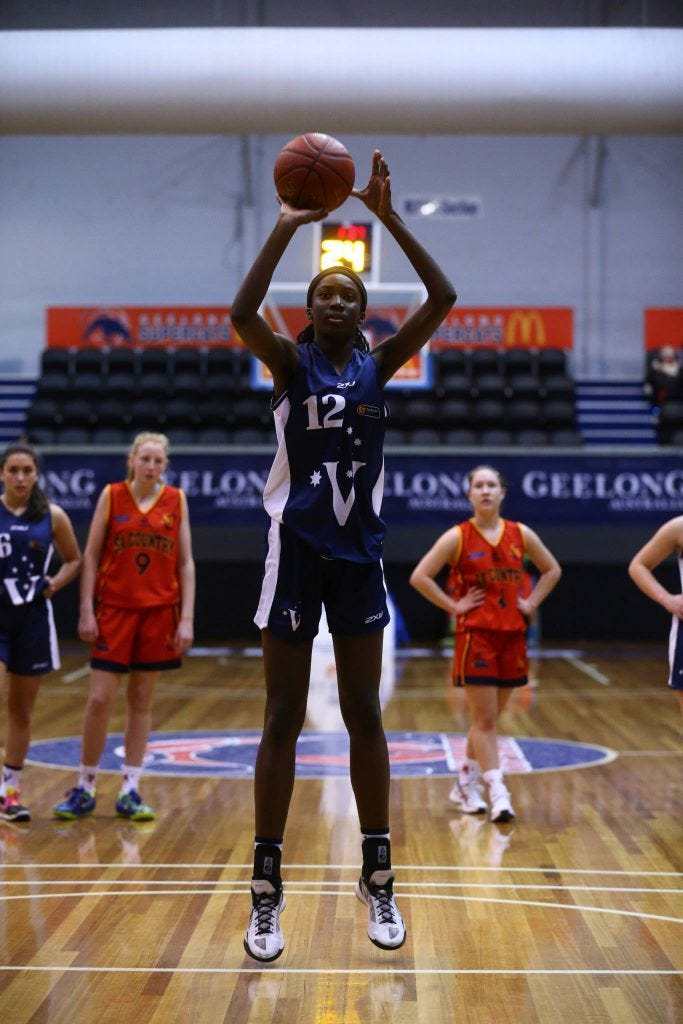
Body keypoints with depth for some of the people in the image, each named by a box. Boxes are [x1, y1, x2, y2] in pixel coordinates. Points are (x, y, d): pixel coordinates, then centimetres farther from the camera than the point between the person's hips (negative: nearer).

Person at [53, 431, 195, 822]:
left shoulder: (176, 500, 3)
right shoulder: (112, 496, 0)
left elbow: (186, 563, 4)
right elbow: (90, 556, 1)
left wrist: (186, 618, -3)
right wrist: (86, 611, -5)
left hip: (160, 611, 1)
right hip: (114, 608, -1)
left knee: (142, 701, 6)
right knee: (100, 700, -4)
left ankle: (130, 791, 12)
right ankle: (85, 789, 9)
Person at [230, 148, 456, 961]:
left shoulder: (380, 362, 4)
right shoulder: (290, 362, -3)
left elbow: (443, 298, -9)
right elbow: (241, 312, -24)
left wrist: (389, 218, -16)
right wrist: (286, 226, -28)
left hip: (359, 551, 3)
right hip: (296, 549, -3)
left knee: (364, 713, 9)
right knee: (283, 719, 1)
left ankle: (377, 880, 19)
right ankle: (266, 892, 9)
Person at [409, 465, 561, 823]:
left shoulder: (520, 534, 5)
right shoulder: (457, 537, -5)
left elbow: (552, 570, 19)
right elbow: (420, 577, -8)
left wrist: (531, 603, 7)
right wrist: (454, 606, -10)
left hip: (511, 635, 4)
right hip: (475, 635, -4)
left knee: (490, 718, 12)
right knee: (484, 720, -7)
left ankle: (466, 783, 27)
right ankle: (497, 794, -7)